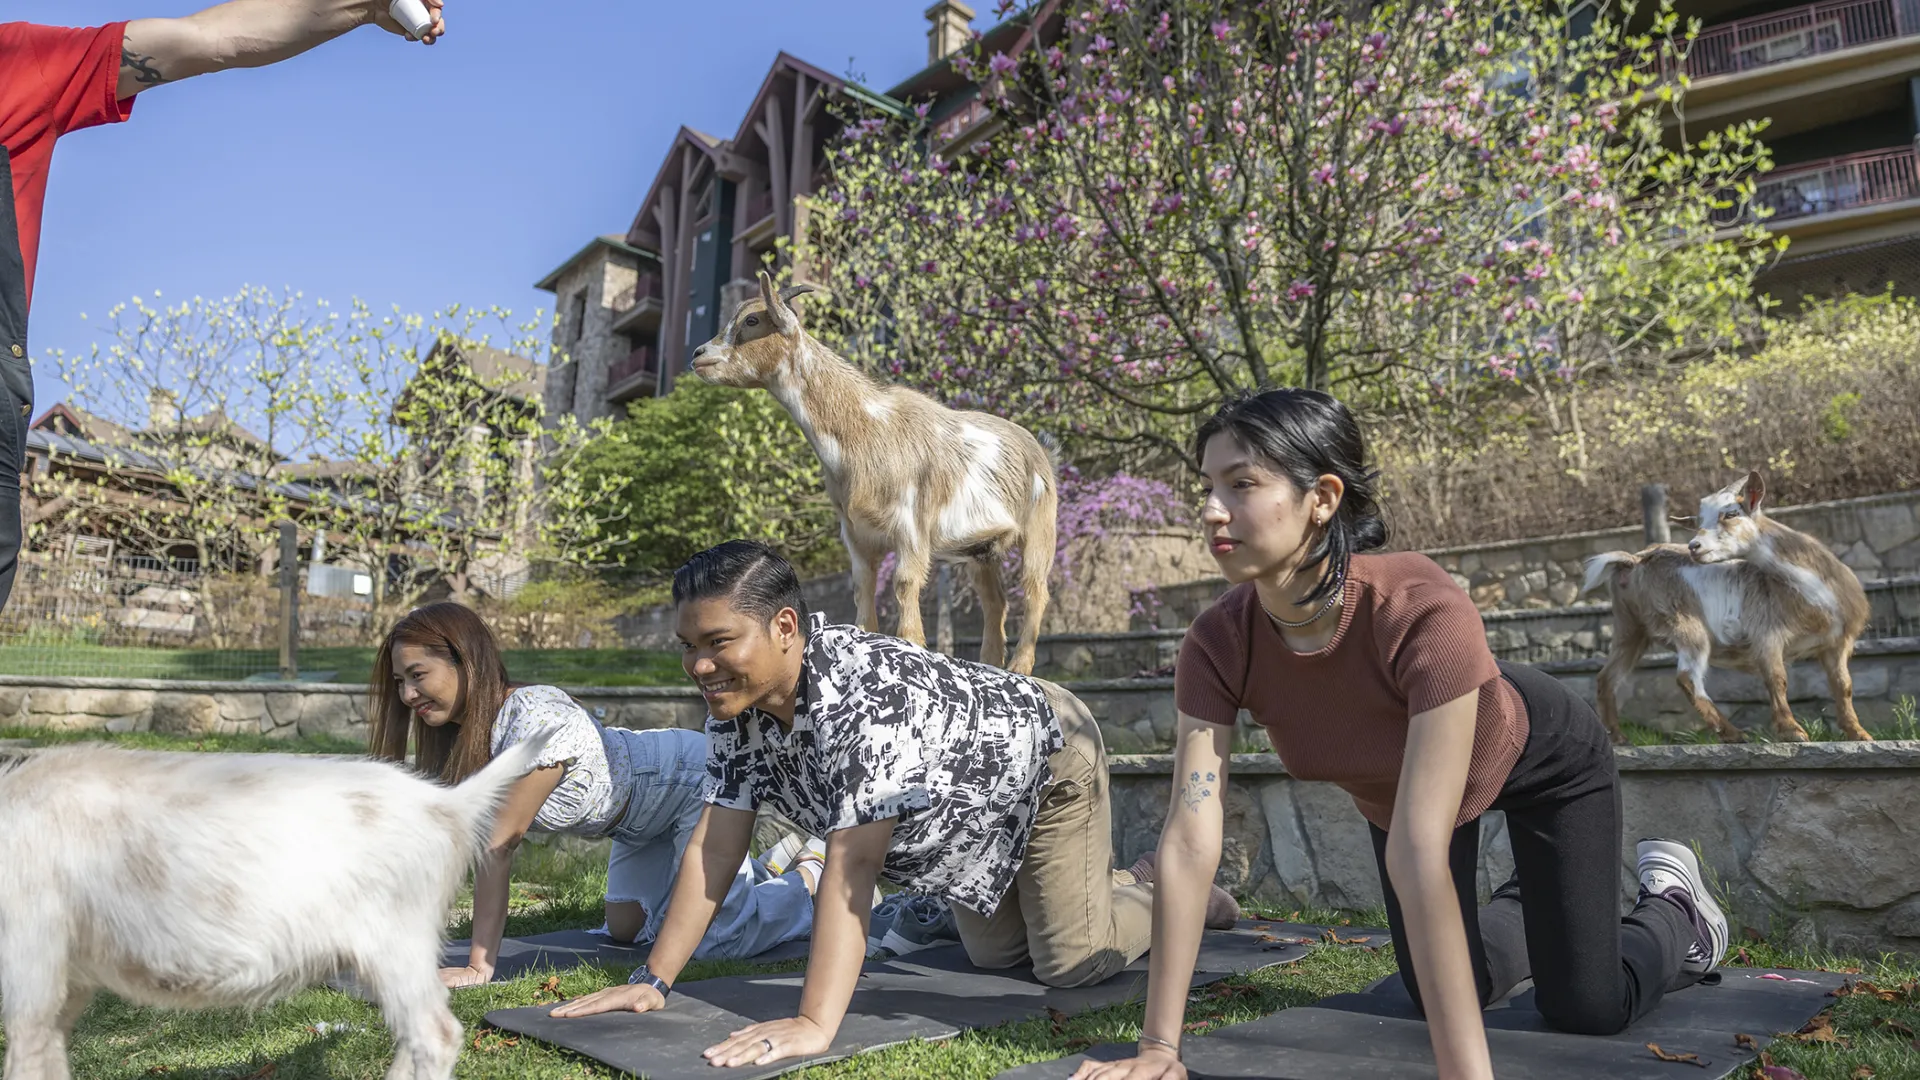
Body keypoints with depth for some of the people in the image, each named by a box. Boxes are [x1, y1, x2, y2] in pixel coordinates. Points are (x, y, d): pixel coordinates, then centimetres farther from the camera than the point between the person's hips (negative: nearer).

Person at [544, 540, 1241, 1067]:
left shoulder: (864, 691, -44)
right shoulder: (735, 706, -19)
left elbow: (850, 867, -47)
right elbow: (714, 847, -15)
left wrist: (815, 1025, -50)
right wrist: (654, 979, -16)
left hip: (1047, 755, -7)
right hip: (966, 810, 8)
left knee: (1070, 962, -5)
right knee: (994, 955, 20)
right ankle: (1112, 879, 46)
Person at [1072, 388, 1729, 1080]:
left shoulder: (1426, 614, -45)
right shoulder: (1218, 642, -32)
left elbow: (1418, 856, -47)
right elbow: (1190, 842, -33)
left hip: (1541, 759, -3)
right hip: (1395, 788, 4)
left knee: (1586, 1010, -1)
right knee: (1440, 999, 15)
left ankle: (1672, 903, 31)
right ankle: (1528, 906, 47)